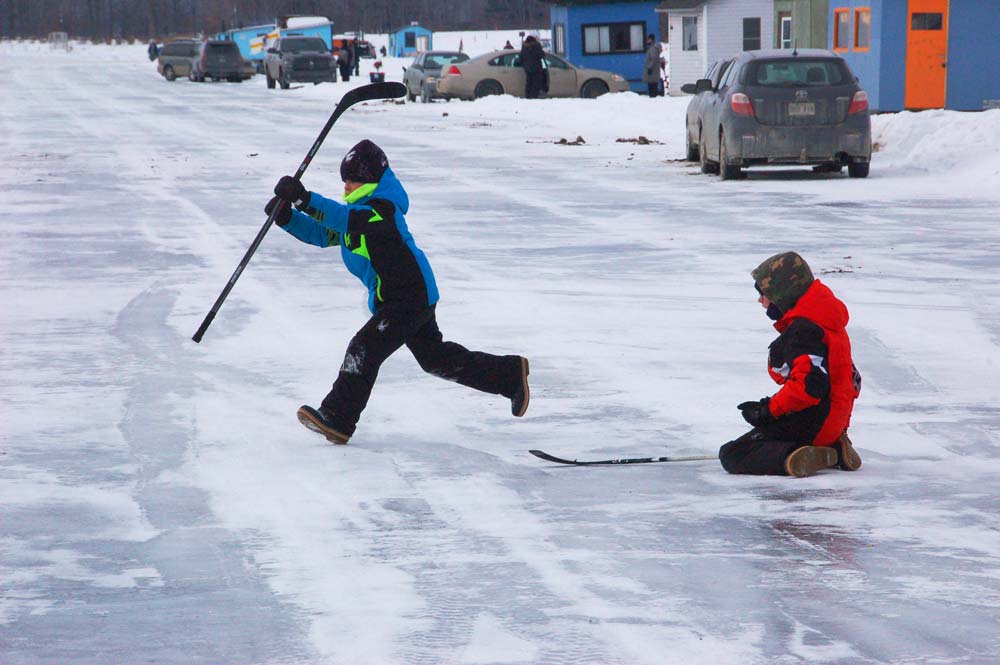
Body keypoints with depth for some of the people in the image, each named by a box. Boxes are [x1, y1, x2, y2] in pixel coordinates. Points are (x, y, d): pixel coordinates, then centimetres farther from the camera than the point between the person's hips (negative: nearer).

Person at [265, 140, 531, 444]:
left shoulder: (383, 208, -19)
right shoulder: (358, 209, 11)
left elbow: (345, 219, -34)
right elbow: (323, 234, 9)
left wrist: (305, 199, -42)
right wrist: (286, 217, -7)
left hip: (411, 297, -11)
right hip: (416, 296, 11)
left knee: (365, 349, -17)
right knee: (437, 358, 20)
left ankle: (336, 419, -18)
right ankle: (512, 374, 30)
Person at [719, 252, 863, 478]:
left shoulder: (802, 330, -18)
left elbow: (810, 384, -28)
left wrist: (768, 410, -18)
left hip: (811, 423, -10)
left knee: (731, 455, -9)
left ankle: (793, 457, -31)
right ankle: (833, 450, 11)